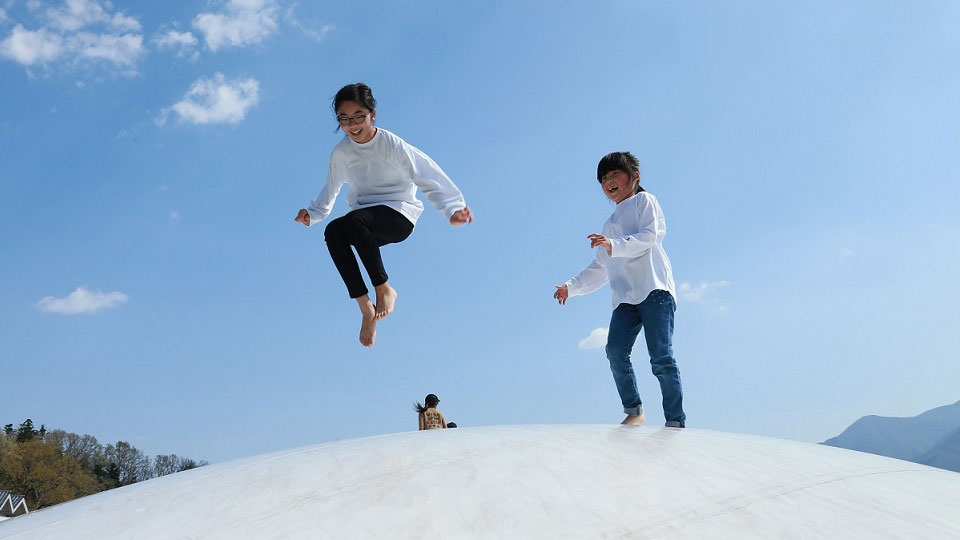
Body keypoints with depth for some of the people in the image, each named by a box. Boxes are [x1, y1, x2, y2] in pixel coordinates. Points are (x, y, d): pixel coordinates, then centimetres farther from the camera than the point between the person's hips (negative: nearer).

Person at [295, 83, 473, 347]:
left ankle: (384, 288, -22)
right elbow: (331, 189, 21)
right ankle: (365, 306, -27)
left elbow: (430, 177, -11)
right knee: (332, 231, -29)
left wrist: (452, 209, -21)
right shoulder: (340, 153, 4)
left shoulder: (392, 145, -11)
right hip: (366, 225, 5)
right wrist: (313, 213, 6)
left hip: (400, 216, -5)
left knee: (352, 220, -36)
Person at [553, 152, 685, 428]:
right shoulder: (610, 224, 33)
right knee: (615, 350, -16)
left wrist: (614, 245, -19)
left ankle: (676, 422, -12)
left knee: (660, 357, -14)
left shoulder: (644, 201, 13)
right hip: (625, 297, 6)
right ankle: (633, 411, -7)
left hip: (654, 289, -6)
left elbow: (649, 236, -6)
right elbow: (600, 269, 32)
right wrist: (571, 287, 23)